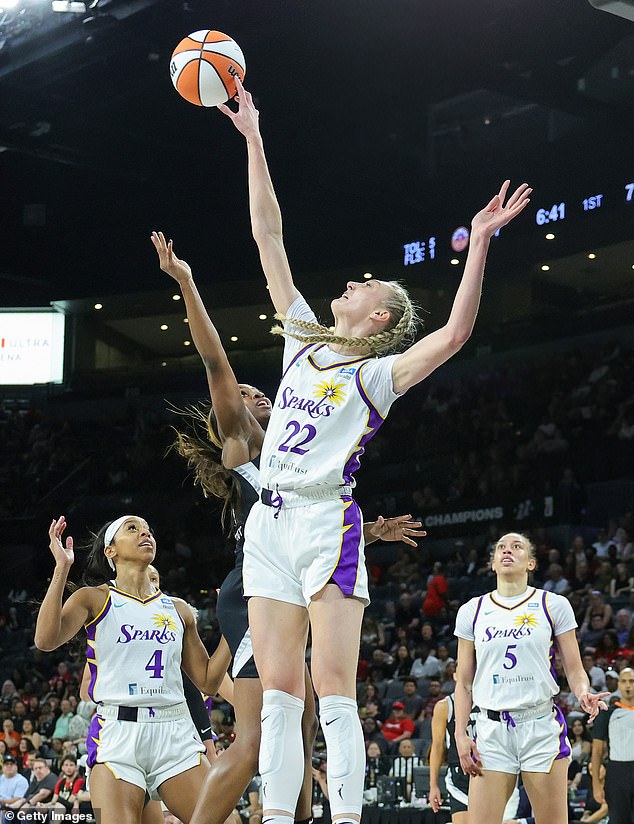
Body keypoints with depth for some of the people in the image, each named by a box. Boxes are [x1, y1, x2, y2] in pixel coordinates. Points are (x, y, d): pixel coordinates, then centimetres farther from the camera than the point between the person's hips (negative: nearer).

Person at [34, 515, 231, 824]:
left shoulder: (178, 610, 17)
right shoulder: (93, 599, 7)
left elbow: (208, 682, 17)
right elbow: (46, 640, -12)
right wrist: (61, 569, -13)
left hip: (176, 732, 3)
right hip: (118, 732, -3)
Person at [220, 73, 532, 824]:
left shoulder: (378, 373, 1)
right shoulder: (302, 338, 17)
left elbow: (453, 335, -17)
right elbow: (268, 236, 18)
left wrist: (480, 242, -22)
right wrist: (252, 140, 17)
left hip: (325, 521, -6)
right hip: (269, 521, 6)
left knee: (333, 690, -11)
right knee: (278, 693, 2)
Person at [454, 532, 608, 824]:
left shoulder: (553, 605, 4)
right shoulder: (472, 611, 10)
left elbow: (575, 670, 4)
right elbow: (463, 682, 11)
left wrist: (584, 695, -18)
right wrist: (460, 734, 1)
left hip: (541, 726, -1)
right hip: (491, 731, 1)